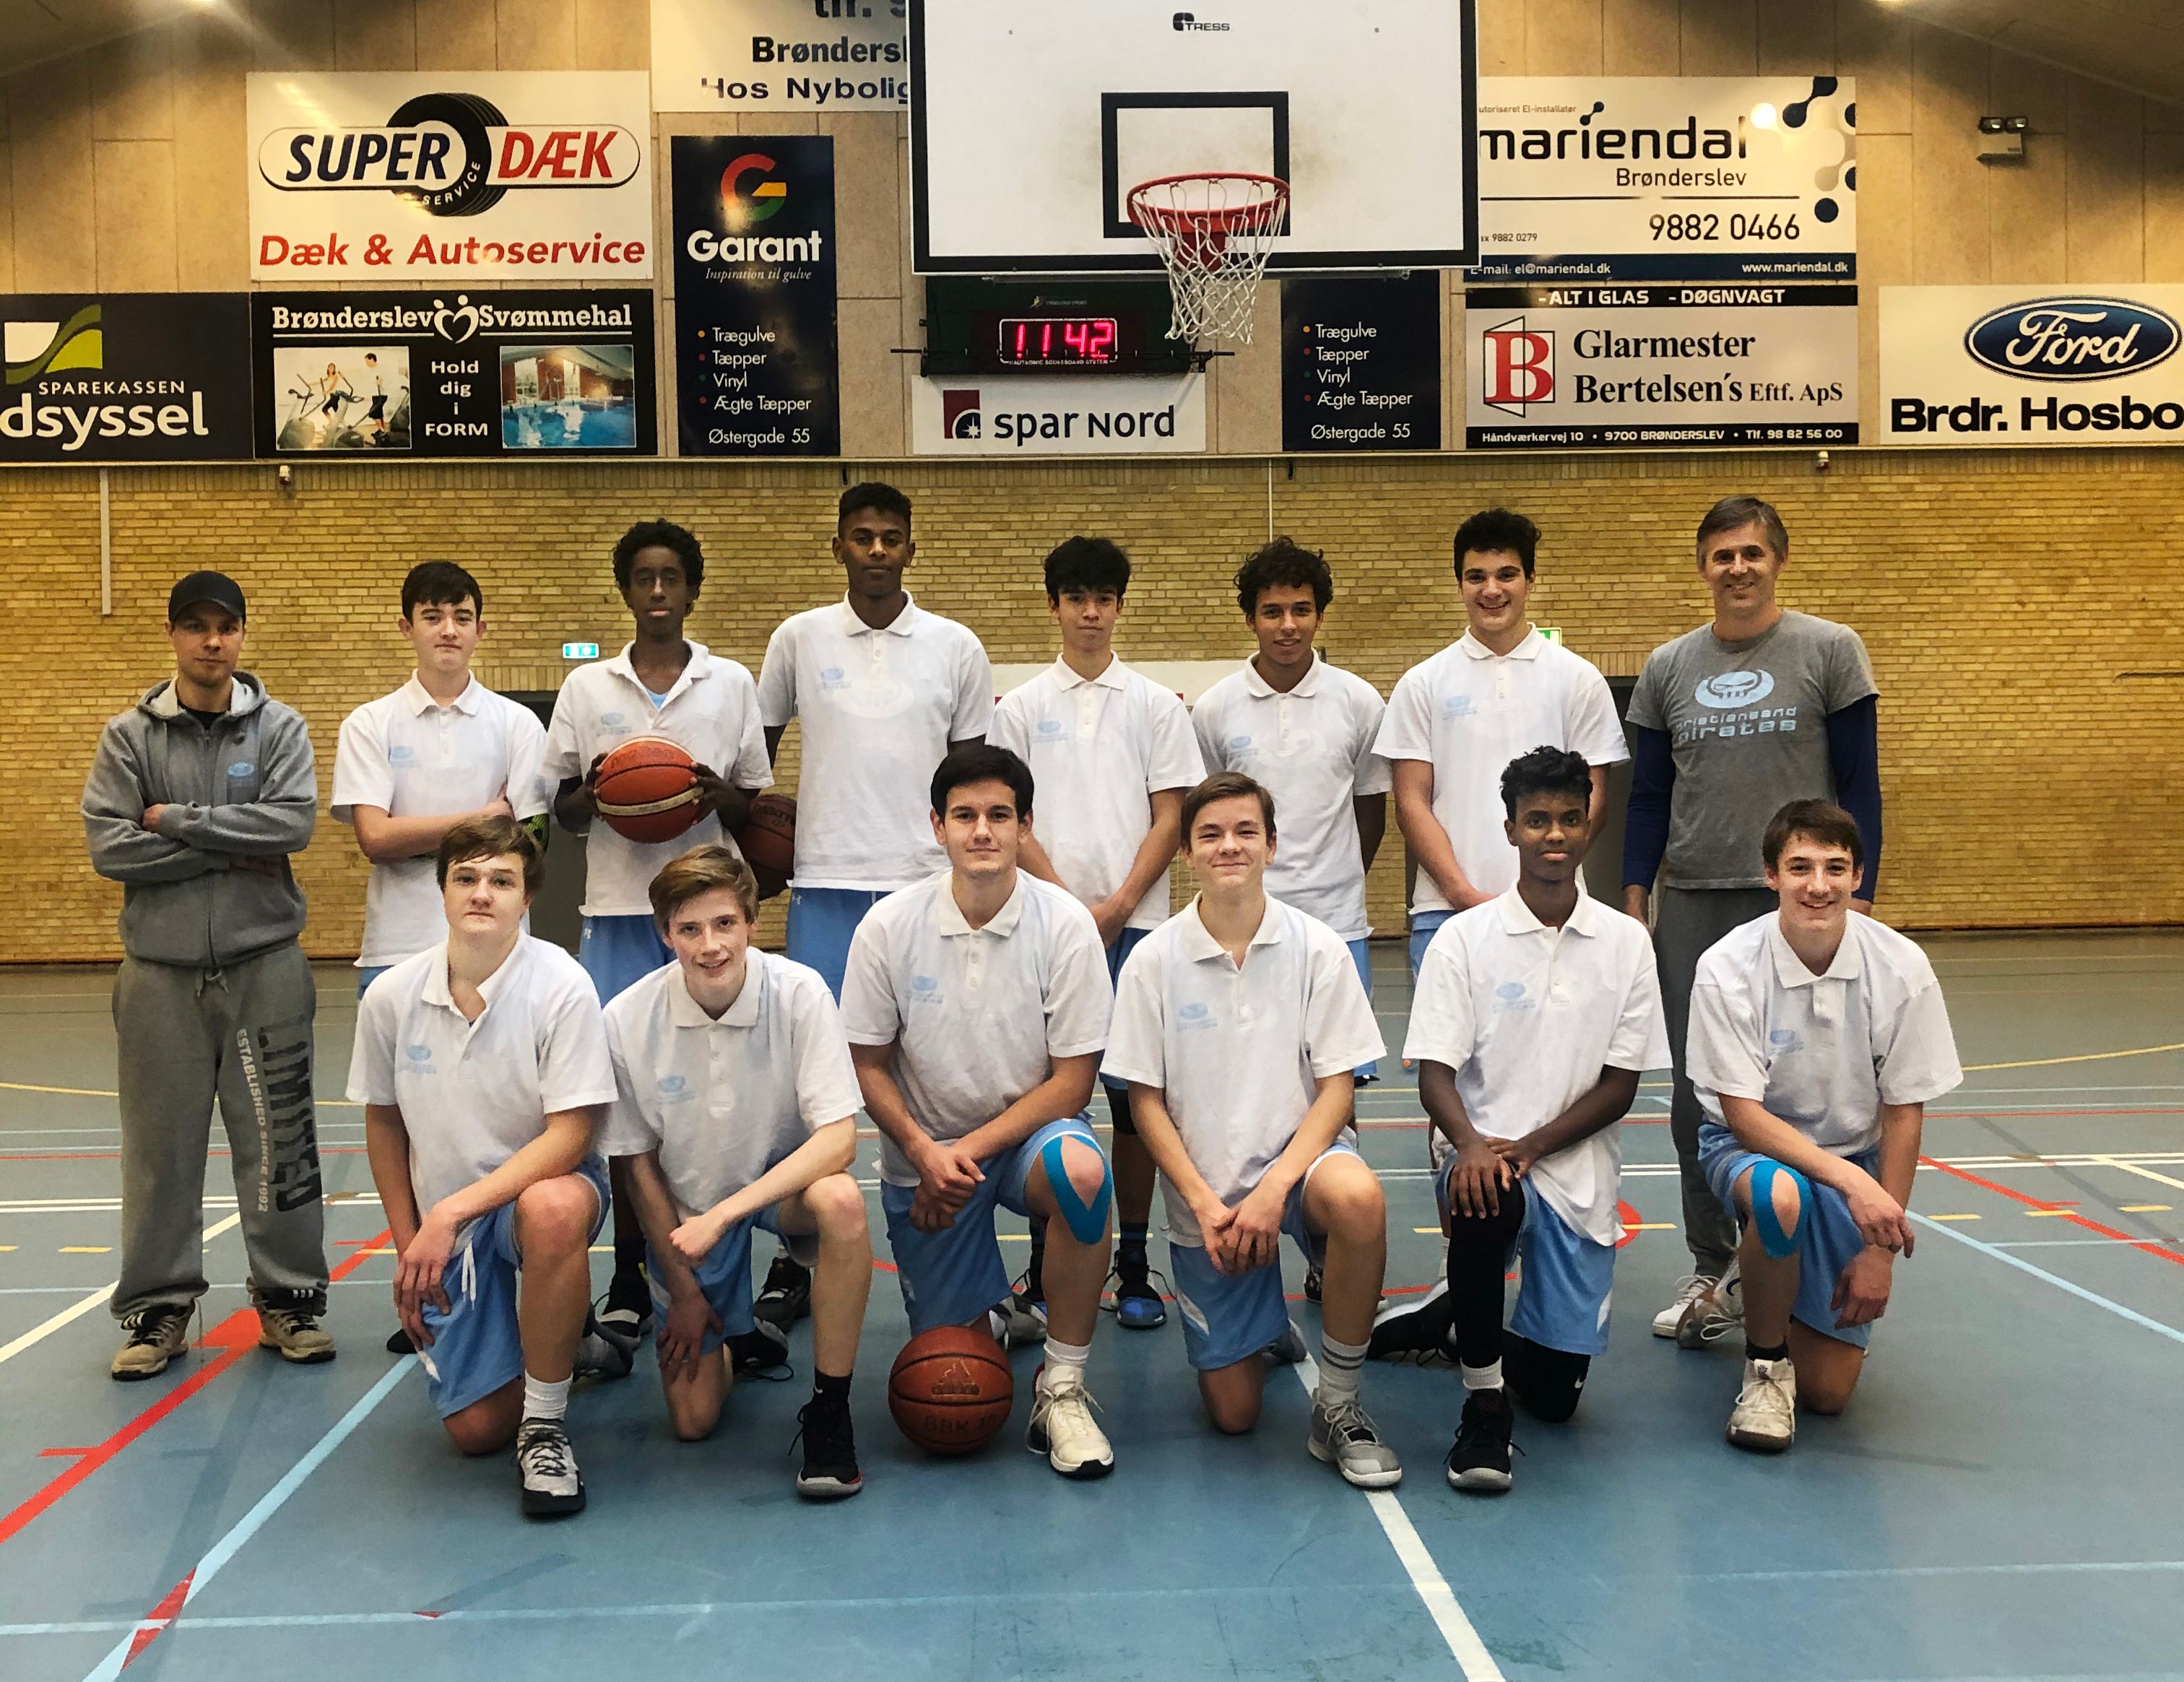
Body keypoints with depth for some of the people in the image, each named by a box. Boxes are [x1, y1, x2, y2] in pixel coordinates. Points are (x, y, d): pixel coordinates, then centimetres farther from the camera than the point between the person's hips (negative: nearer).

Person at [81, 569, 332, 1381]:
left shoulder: (279, 728, 3)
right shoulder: (129, 734, 3)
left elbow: (294, 821, -13)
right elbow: (108, 845, -7)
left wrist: (177, 820, -13)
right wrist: (230, 850, -12)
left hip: (265, 965, 0)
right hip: (162, 970, 1)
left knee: (278, 1140, 5)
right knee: (160, 1145, 7)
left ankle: (290, 1296, 17)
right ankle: (158, 1307, 19)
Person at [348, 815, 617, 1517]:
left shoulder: (561, 986, -18)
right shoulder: (391, 997, -7)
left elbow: (569, 1135, -21)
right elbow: (383, 1122, 8)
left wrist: (453, 1210, -29)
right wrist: (408, 1249, 6)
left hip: (546, 1185, -3)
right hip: (444, 1223, 4)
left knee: (554, 1210, -42)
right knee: (475, 1429, -2)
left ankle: (546, 1422, -20)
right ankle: (539, 1351, 35)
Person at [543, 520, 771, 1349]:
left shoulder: (732, 682, 9)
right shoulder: (585, 687, 10)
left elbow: (756, 807, 11)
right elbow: (561, 809, 12)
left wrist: (718, 795, -11)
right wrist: (593, 793, -10)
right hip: (618, 910, 0)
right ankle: (627, 1286, 10)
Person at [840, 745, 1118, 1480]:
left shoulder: (1065, 923, -13)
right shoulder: (889, 926, -9)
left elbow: (1073, 1079, -12)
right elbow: (868, 1064, -2)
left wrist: (972, 1148, -19)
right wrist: (923, 1152, -17)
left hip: (1027, 1133, -1)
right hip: (922, 1154, 2)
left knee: (1081, 1169, -38)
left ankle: (1062, 1387, -19)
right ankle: (988, 1316, 41)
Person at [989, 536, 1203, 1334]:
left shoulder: (1157, 706, 8)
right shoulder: (1019, 708, 8)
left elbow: (1169, 817, 3)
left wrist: (1118, 906, -9)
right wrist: (1065, 900, -10)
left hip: (1136, 925, 0)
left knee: (1135, 1094, 3)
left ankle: (1134, 1267, 12)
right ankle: (1044, 1267, 11)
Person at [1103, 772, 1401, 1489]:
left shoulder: (1317, 949, -6)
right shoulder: (1154, 959, -5)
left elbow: (1336, 1088, -6)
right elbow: (1146, 1101, -2)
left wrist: (1272, 1190, -18)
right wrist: (1205, 1204, -12)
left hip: (1296, 1159, 0)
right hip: (1204, 1194, 1)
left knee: (1358, 1198, -38)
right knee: (1232, 1412, -1)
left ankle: (1337, 1406, -16)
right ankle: (1264, 1328, 37)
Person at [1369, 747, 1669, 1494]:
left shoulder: (1626, 942, 3)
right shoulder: (1464, 938, -2)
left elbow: (1620, 1088, 1)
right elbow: (1436, 1072, -7)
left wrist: (1526, 1147, -14)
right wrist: (1471, 1145, -29)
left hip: (1575, 1172, 2)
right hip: (1481, 1153, -2)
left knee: (1556, 1392, -3)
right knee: (1487, 1203, -40)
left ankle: (1446, 1323, 30)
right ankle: (1483, 1405, -17)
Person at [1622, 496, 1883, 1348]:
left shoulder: (1830, 651, 0)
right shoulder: (1667, 668, 8)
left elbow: (1860, 786, -1)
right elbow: (1648, 796, 11)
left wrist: (1856, 899, -6)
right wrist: (1634, 903, 5)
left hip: (1796, 905, -3)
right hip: (1691, 906, 3)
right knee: (1697, 1095, 7)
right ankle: (1711, 1272, 19)